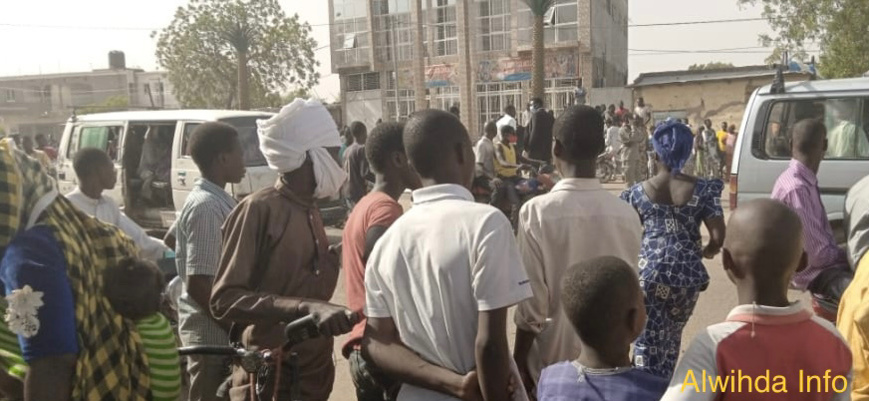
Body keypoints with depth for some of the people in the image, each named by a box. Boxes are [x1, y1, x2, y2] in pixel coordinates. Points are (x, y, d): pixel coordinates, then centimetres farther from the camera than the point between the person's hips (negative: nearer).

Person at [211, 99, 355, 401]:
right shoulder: (259, 209, -15)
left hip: (315, 372, 8)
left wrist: (332, 261, 0)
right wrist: (305, 308, -31)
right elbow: (224, 300, -21)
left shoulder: (311, 211, 9)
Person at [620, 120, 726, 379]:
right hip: (687, 274, 2)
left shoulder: (638, 192, 0)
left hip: (648, 273, -2)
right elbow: (719, 237, -5)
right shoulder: (702, 190, -1)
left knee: (648, 342, 2)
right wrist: (705, 252, 17)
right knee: (672, 339, 22)